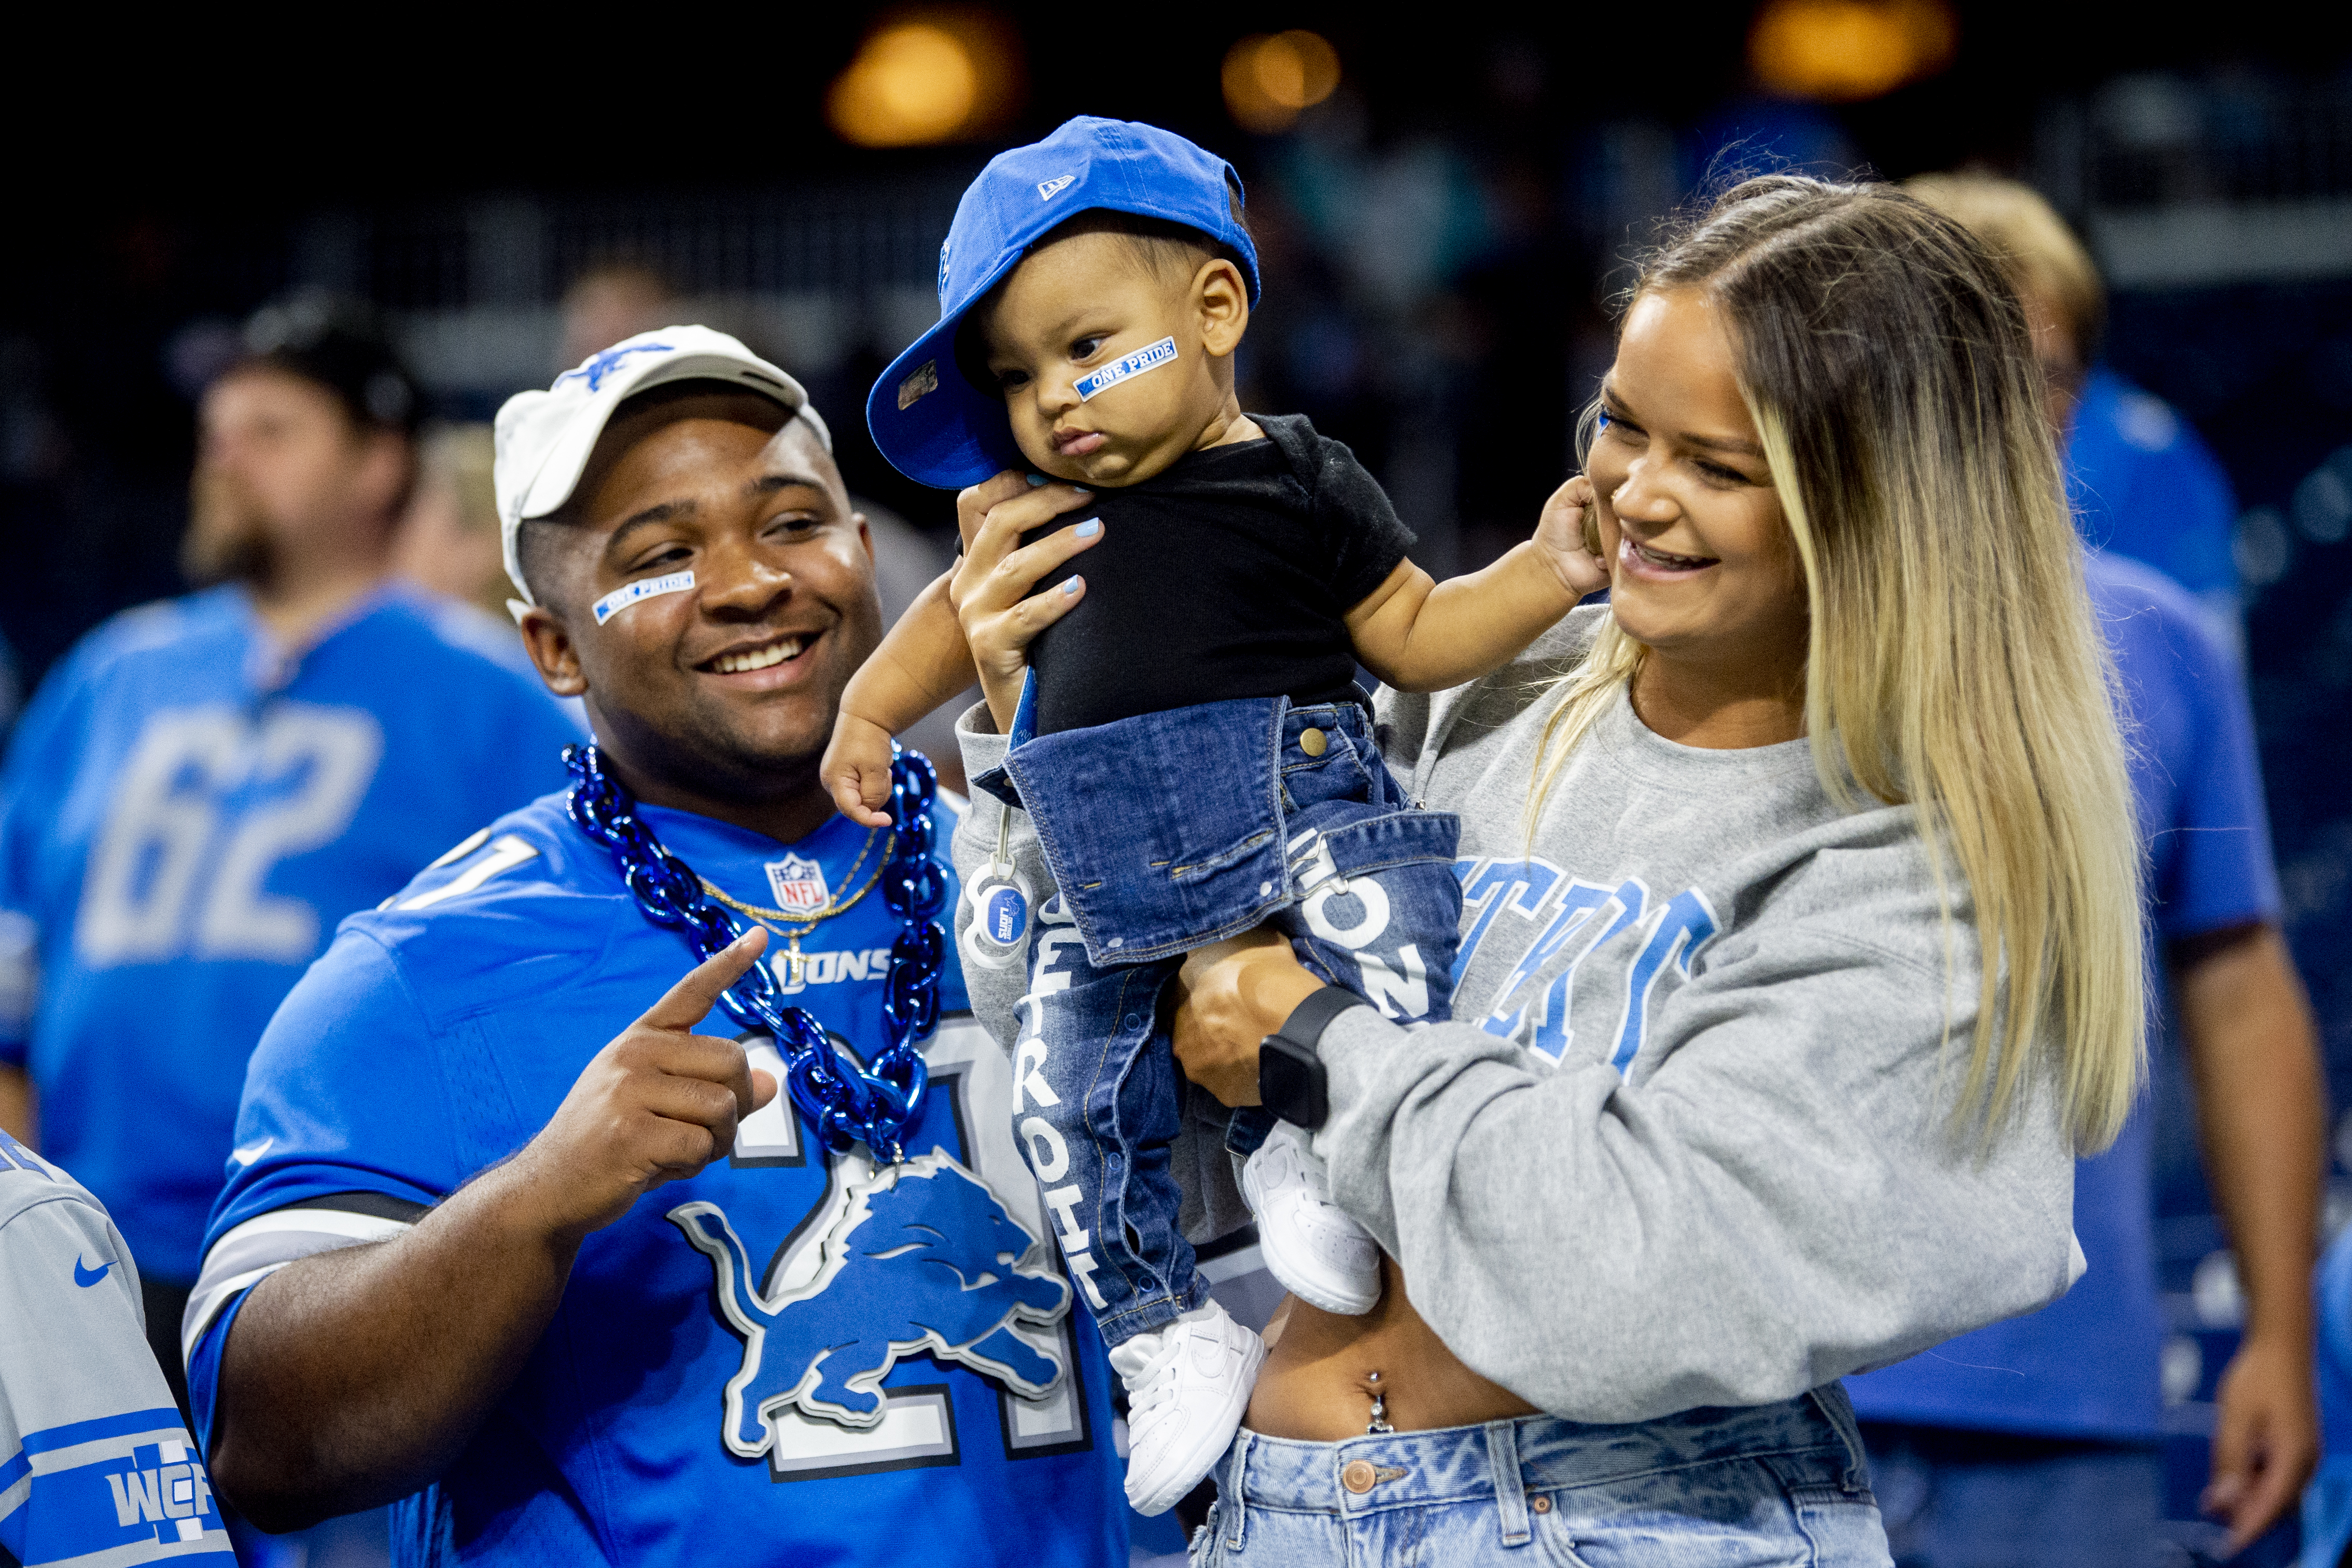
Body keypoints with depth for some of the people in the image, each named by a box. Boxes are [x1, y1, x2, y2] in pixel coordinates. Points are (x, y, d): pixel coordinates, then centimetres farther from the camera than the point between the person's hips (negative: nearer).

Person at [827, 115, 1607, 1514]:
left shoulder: (1300, 482, 1)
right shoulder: (1040, 502, 13)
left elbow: (1417, 638, 7)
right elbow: (966, 610, 31)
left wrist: (1547, 571, -5)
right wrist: (870, 712, 22)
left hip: (1292, 811, -4)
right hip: (1109, 872, 4)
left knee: (1389, 942, -30)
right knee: (1069, 1102, -6)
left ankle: (1297, 1142, -2)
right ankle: (1171, 1337, 9)